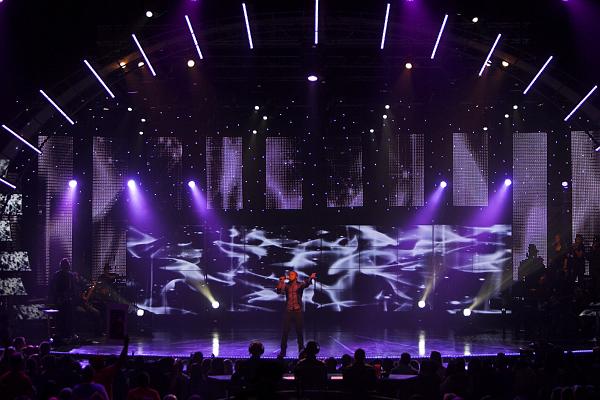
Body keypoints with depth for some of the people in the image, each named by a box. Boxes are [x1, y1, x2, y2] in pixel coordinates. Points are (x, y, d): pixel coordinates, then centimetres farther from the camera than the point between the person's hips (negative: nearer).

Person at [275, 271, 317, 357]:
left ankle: (301, 350, 16)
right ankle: (283, 351, 6)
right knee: (285, 331, -1)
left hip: (298, 311, -1)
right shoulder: (286, 285, 6)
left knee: (299, 331, 4)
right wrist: (281, 282, -21)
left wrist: (310, 278, -41)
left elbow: (306, 284, -20)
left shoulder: (300, 285, 1)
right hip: (288, 311, 1)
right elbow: (279, 291, -9)